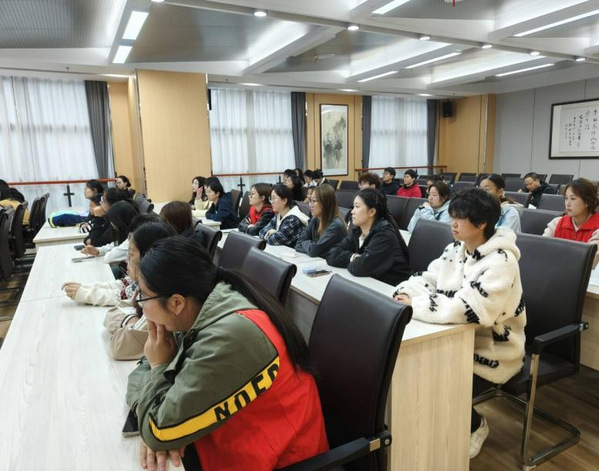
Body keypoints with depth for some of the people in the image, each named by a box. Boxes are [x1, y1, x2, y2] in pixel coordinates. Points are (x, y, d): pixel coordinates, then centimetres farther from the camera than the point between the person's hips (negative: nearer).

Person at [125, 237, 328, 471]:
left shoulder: (228, 340, -30)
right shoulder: (195, 314, -6)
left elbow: (160, 433, -24)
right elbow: (143, 372, 3)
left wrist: (159, 367, -10)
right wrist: (153, 425, -13)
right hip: (230, 439, 6)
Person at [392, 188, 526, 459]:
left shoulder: (500, 262, -24)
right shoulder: (455, 249, 2)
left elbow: (465, 309, -36)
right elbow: (427, 279, 3)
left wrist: (414, 305, -29)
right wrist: (405, 294, -19)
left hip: (490, 353, -7)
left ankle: (474, 427, 18)